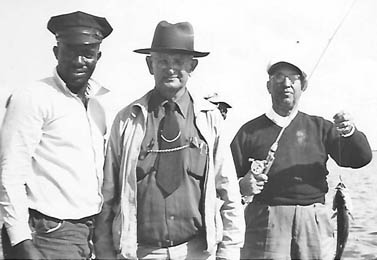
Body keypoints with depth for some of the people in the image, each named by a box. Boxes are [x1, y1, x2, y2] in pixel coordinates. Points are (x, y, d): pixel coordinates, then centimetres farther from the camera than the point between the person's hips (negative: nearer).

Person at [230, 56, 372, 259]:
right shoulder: (250, 131, 9)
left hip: (314, 222, 2)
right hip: (266, 221, -1)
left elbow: (361, 158, 5)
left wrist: (350, 133, -15)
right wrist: (242, 186, -16)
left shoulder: (319, 127, 14)